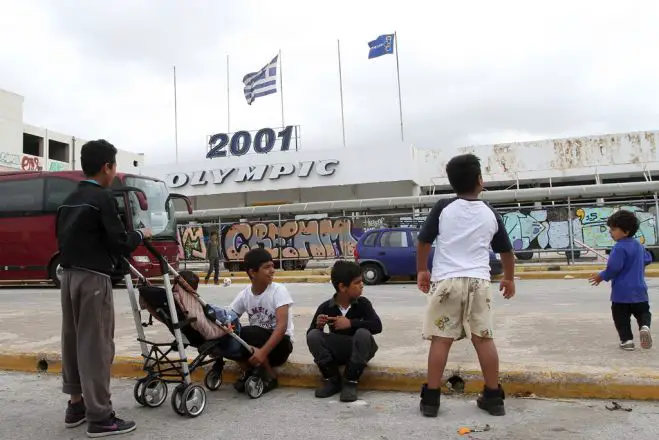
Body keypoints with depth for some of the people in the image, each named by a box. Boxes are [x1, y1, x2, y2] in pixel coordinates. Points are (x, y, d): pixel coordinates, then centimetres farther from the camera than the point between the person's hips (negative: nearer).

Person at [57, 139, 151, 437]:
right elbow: (120, 243, -15)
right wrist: (141, 235, 2)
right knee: (96, 345, -5)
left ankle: (76, 405, 25)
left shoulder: (69, 200, 13)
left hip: (69, 275, 9)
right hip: (93, 278, -9)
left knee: (73, 341, 14)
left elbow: (65, 238, 17)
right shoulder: (102, 198, -12)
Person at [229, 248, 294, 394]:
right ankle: (248, 370, 1)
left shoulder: (278, 290, -14)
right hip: (256, 342, 4)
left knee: (247, 333, -31)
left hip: (280, 343, -4)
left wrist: (263, 351, -36)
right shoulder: (244, 294, -1)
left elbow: (282, 325, -25)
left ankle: (270, 376, -10)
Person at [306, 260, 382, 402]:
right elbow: (309, 332, -5)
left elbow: (377, 326, -22)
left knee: (363, 333, -32)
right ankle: (333, 380, -9)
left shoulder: (363, 303, -8)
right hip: (337, 351, 1)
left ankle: (350, 382, -19)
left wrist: (351, 323, -29)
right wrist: (318, 325, -28)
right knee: (313, 335, -23)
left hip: (358, 351, -1)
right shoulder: (326, 307, -8)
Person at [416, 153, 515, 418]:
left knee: (441, 339, 2)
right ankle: (494, 397, 19)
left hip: (446, 281, -1)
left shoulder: (443, 208, 1)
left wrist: (421, 271, 21)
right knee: (484, 338, 9)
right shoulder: (490, 214, 8)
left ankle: (431, 398, 6)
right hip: (478, 281, 2)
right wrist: (509, 279, 34)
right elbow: (506, 251, 18)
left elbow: (423, 242, 5)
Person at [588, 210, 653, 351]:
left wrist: (602, 276, -8)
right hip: (639, 290, 7)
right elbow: (648, 259, 23)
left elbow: (613, 268, -24)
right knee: (643, 313, 16)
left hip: (621, 292, -6)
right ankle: (644, 326, -12)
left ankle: (627, 340, 8)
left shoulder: (619, 247, -19)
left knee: (621, 317, 8)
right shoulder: (638, 245, 9)